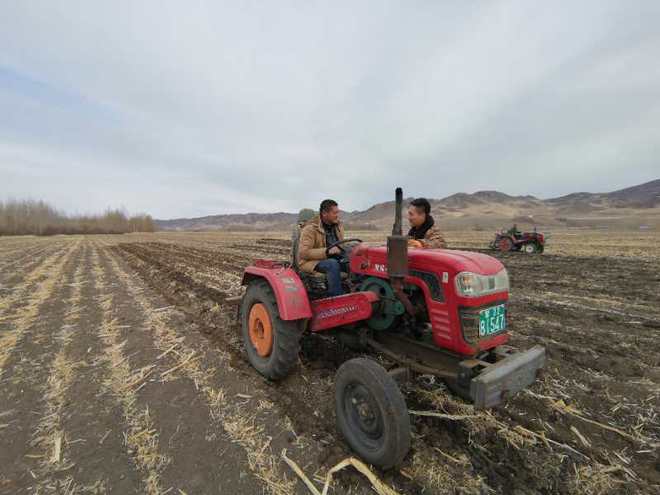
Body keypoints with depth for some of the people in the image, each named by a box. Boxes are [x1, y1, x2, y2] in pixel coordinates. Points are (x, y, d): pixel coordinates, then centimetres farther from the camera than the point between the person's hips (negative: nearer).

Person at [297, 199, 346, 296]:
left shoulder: (338, 226, 9)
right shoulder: (310, 229, -14)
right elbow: (303, 253, -21)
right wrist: (327, 251, -30)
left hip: (334, 259, 7)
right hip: (311, 262, -6)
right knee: (333, 264, -35)